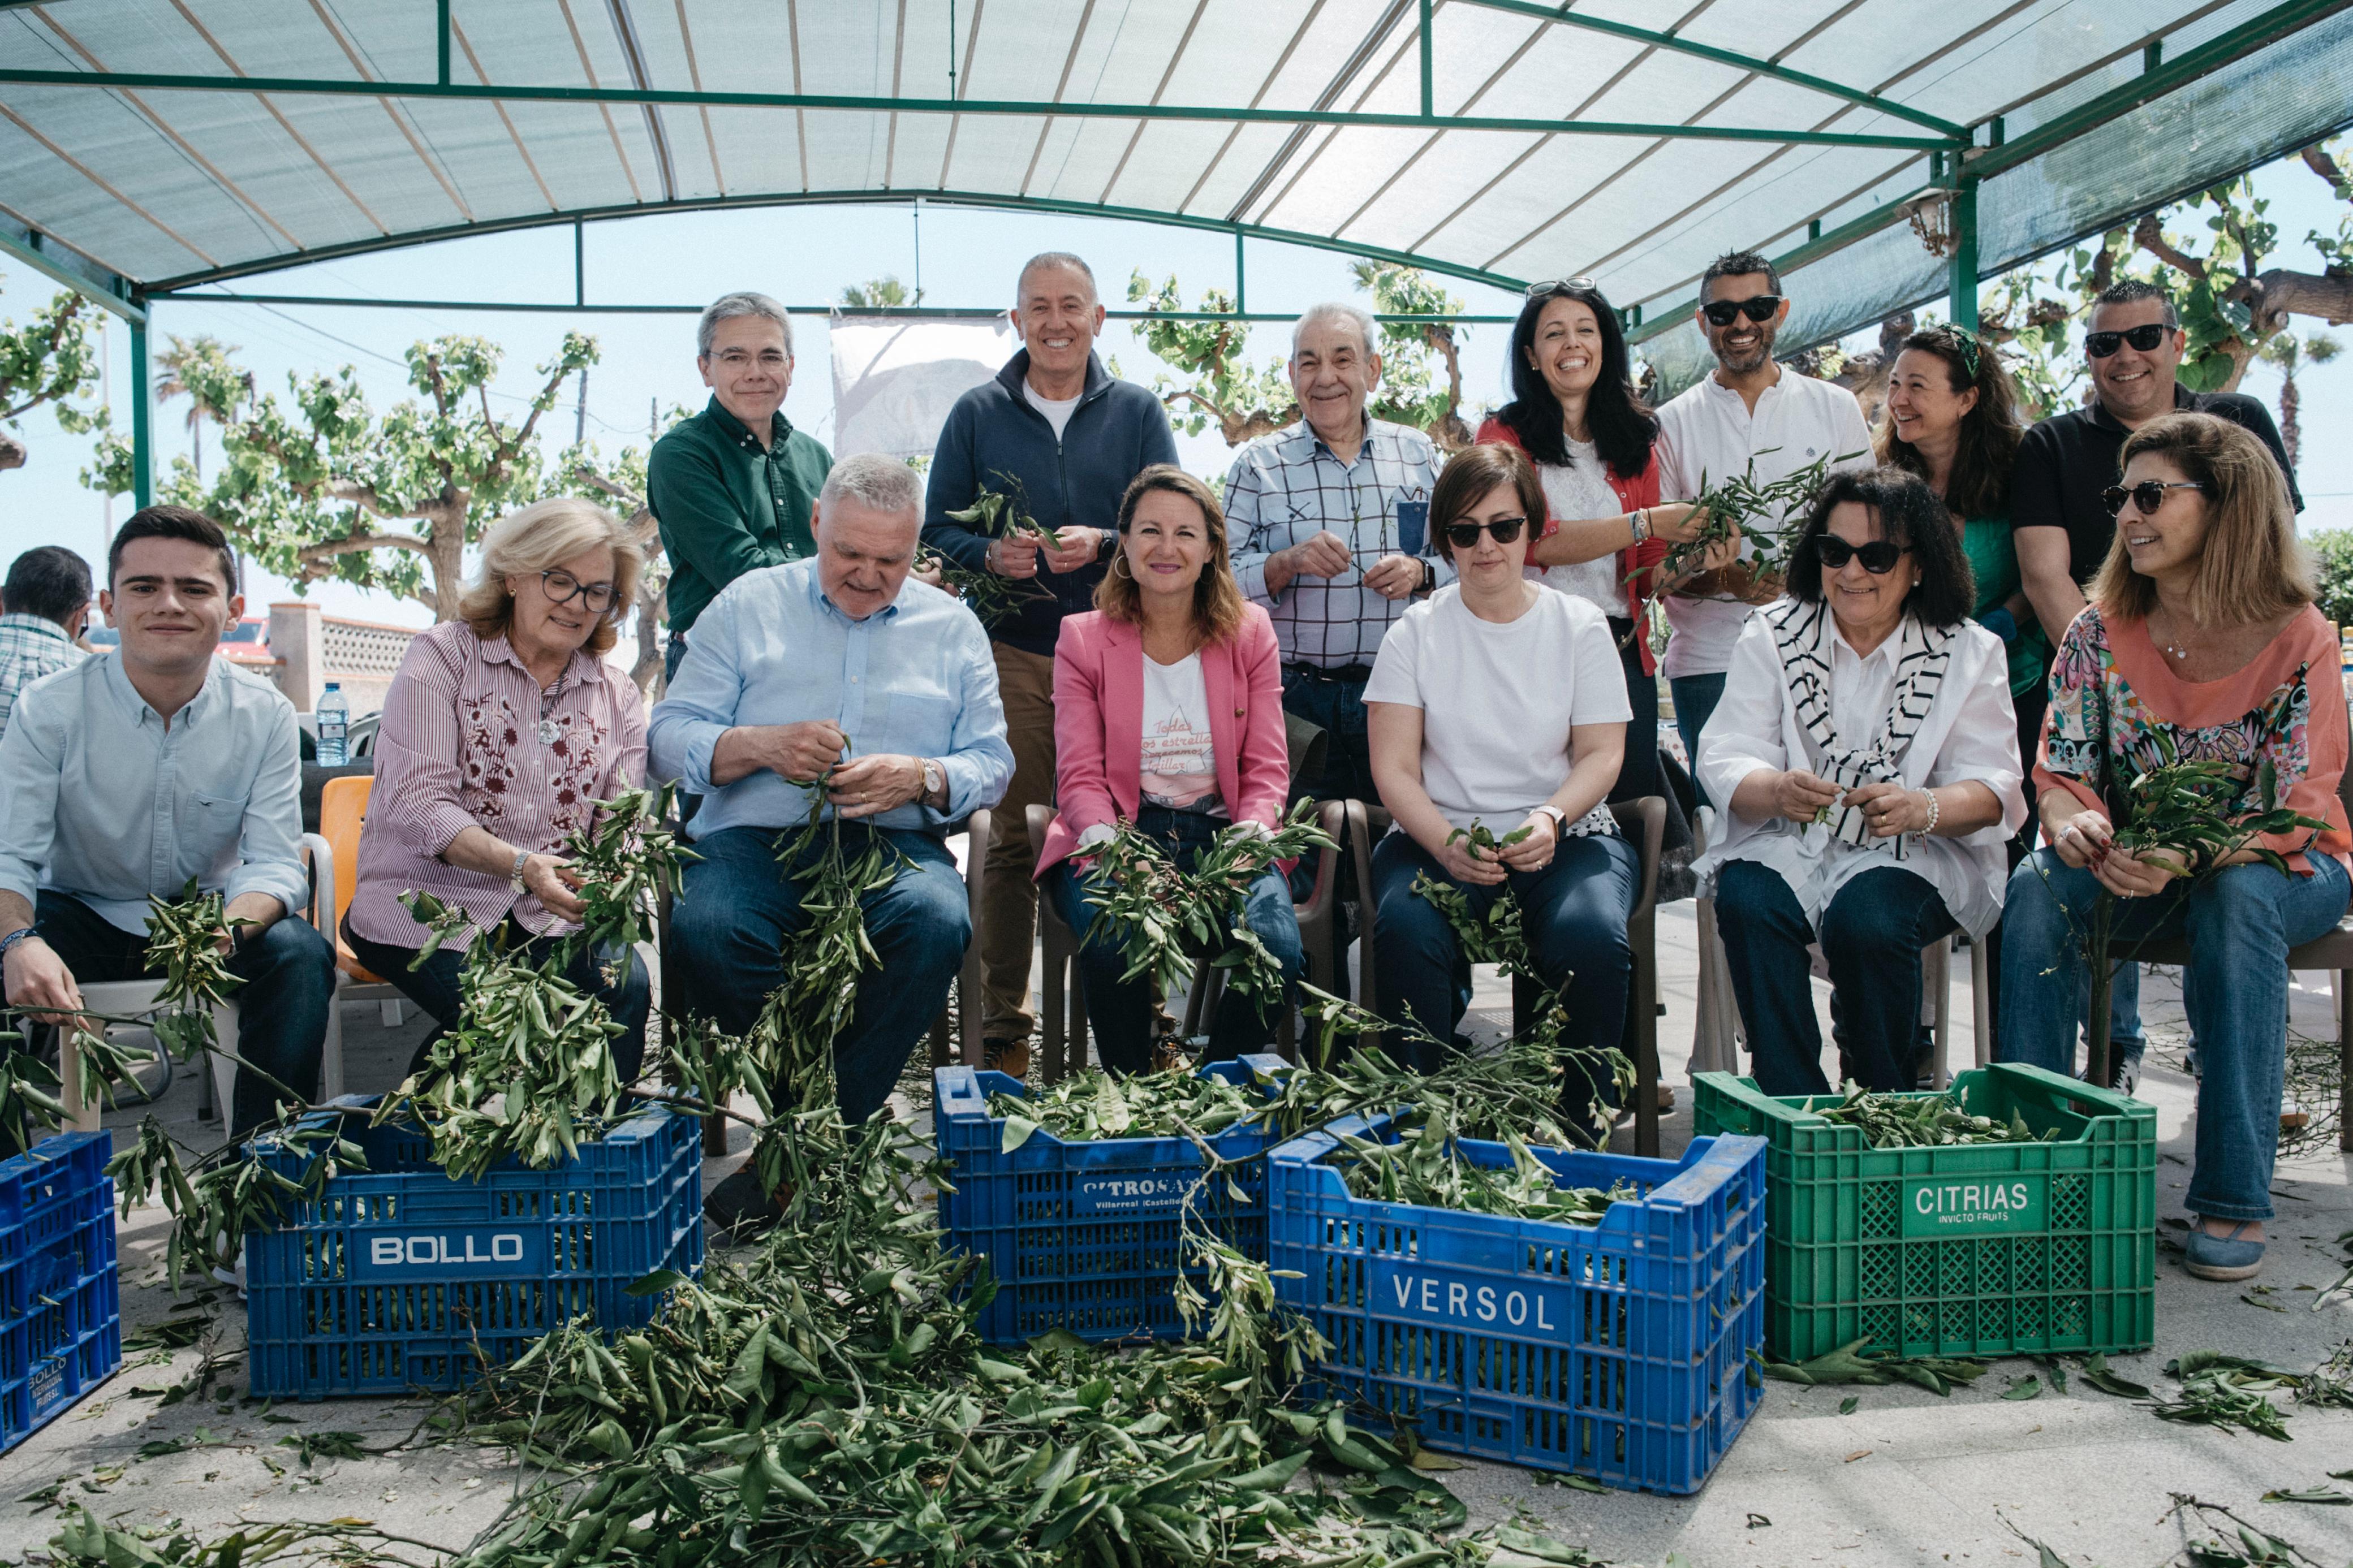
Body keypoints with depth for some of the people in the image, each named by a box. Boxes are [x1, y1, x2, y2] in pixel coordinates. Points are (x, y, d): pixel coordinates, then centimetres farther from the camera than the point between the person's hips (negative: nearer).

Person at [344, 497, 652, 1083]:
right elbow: (417, 804, -13)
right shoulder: (441, 657, -1)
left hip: (549, 921, 3)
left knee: (625, 984, -26)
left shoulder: (618, 699, 13)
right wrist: (523, 866, -29)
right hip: (428, 904, -3)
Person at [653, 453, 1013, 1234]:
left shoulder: (952, 627, 16)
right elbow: (668, 737, 6)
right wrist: (760, 745, -14)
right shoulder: (747, 604, 13)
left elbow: (993, 763, 10)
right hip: (755, 839, 0)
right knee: (703, 929, -34)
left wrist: (919, 777, -11)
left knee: (939, 924, -34)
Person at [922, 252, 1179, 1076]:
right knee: (1012, 838, 1)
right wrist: (990, 554, -11)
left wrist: (1101, 543, -13)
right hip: (1012, 655, 0)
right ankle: (1003, 1023, 10)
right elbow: (937, 527, 10)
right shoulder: (977, 414, 11)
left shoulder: (1137, 412, 11)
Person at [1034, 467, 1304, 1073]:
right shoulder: (1083, 640, 7)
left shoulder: (1250, 633, 11)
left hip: (1223, 835, 1)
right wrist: (1108, 845, -23)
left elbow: (1267, 768, 5)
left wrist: (1248, 838, -17)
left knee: (1275, 945, -29)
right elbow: (1080, 777, 0)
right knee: (1116, 942, -33)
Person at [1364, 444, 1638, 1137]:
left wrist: (1551, 819, -19)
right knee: (1407, 932, -33)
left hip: (1565, 837, 1)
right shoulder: (1418, 632, 7)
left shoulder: (1579, 625, 8)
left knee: (1592, 936, -31)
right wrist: (1446, 843, -19)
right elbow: (1393, 768, -1)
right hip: (1438, 834, 0)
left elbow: (1602, 754, 3)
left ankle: (1574, 1122, -10)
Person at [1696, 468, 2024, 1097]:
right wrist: (1777, 791, -30)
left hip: (1916, 856, -1)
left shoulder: (1969, 654, 4)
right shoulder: (1771, 634, 6)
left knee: (1864, 920, -31)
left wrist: (1922, 807, -29)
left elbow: (1993, 789, -5)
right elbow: (1724, 761, -5)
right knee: (1747, 902, -30)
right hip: (1787, 845, 1)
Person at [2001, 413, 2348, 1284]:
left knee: (2236, 899, -37)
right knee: (2038, 886, -28)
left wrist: (2187, 856, -39)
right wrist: (2074, 827, -31)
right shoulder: (2100, 630, -3)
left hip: (2277, 865, -2)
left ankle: (2234, 1197, -30)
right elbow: (2061, 769, -6)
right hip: (2136, 870, 3)